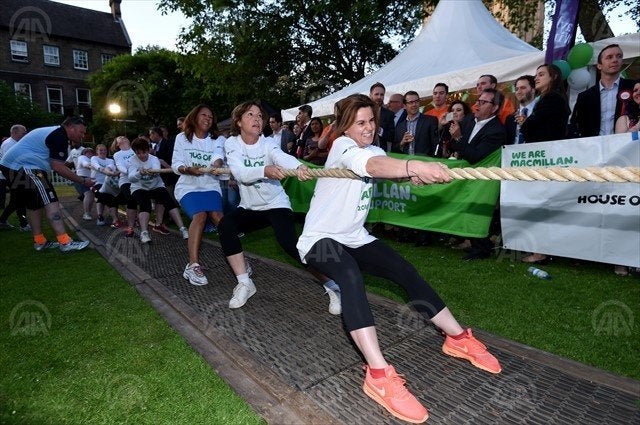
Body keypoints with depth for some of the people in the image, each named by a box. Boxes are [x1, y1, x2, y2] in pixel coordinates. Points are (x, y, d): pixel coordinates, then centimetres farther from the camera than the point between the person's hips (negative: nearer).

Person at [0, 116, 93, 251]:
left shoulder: (53, 132, 19)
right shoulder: (60, 137, -14)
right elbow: (57, 167, -19)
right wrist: (83, 181, -13)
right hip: (23, 167, -11)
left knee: (35, 204, 15)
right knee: (50, 202, -15)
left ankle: (39, 241, 21)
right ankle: (65, 242, -21)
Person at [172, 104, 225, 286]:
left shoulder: (215, 140, 13)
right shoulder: (182, 138, 7)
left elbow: (218, 155, -10)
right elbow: (176, 165, -1)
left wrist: (217, 163, -34)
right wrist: (189, 170, -23)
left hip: (210, 185, 3)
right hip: (188, 186, -2)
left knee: (216, 215, -24)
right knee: (200, 215, -28)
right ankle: (194, 264, -32)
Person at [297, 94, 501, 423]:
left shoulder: (373, 150, 9)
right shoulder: (342, 146, -17)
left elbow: (385, 165, -11)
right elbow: (372, 166, -41)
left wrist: (416, 172, -34)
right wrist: (413, 166, -59)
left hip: (353, 238, 7)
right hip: (320, 238, -7)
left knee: (405, 271, -6)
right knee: (351, 276, -37)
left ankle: (458, 338, 7)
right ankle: (379, 375, -40)